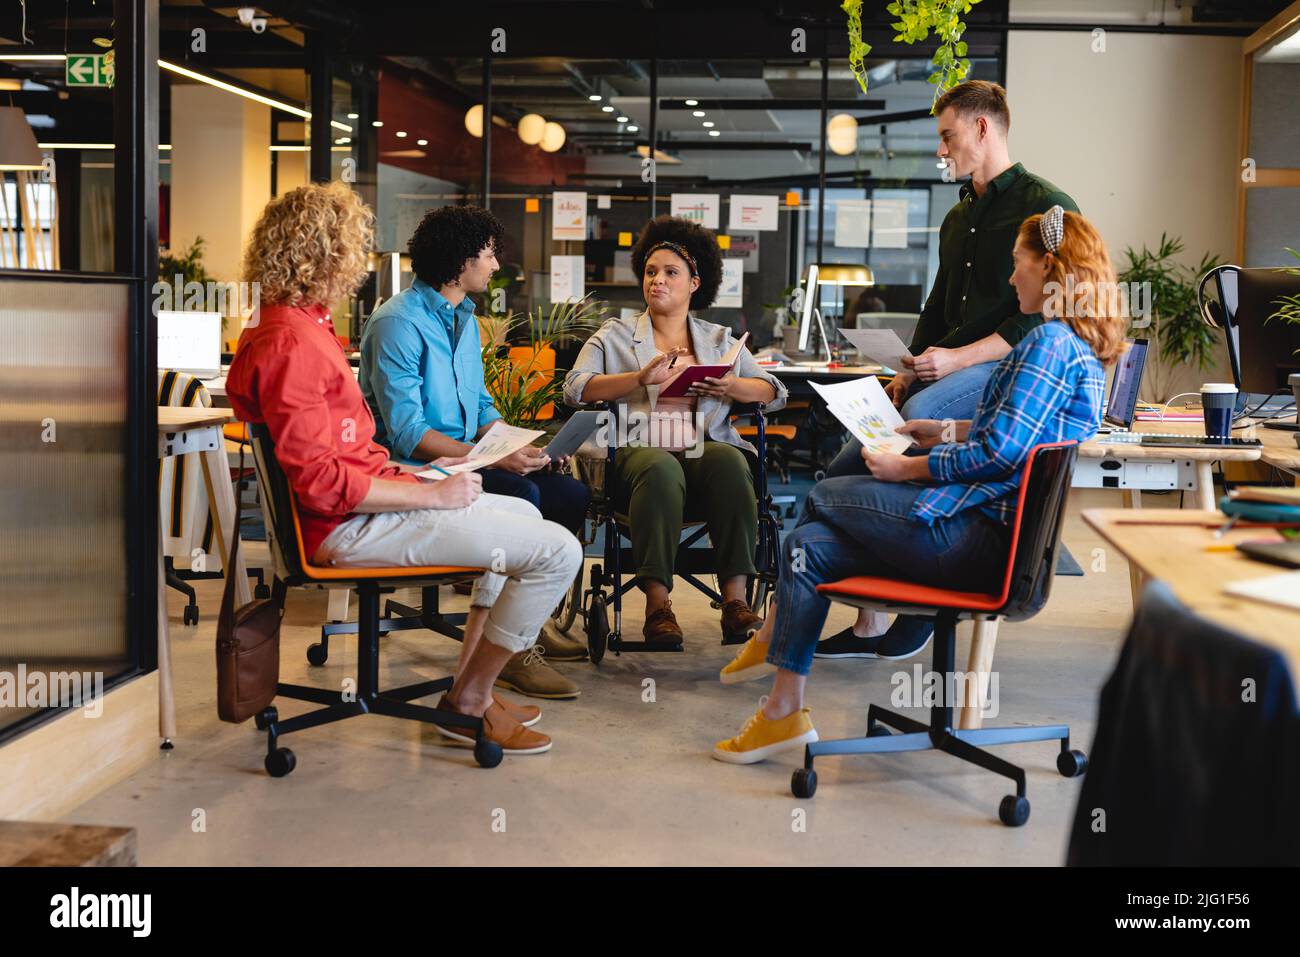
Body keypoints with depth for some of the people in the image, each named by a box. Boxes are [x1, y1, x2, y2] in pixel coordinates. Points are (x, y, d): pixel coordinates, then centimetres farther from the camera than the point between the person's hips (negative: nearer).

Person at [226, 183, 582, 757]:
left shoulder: (297, 325, 14)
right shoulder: (289, 343, -21)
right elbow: (320, 482, -26)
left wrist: (417, 471, 13)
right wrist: (434, 495, -19)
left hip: (368, 500, 11)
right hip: (350, 527, -11)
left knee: (522, 512, 28)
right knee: (558, 551, -12)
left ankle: (468, 685, 24)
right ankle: (468, 706, 1)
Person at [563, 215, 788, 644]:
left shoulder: (719, 339, 24)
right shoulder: (615, 335, 19)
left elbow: (774, 392, 15)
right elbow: (575, 387, 2)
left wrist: (732, 388, -8)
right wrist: (640, 378, -12)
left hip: (706, 449, 2)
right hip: (638, 450, -2)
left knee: (729, 462, -33)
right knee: (660, 469, -37)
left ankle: (735, 598, -36)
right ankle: (657, 602, -38)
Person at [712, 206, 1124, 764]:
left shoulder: (1049, 341, -15)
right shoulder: (1082, 349, 17)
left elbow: (999, 451, -21)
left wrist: (908, 469, -11)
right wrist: (948, 432, 24)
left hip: (980, 539, -10)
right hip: (997, 533, 10)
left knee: (821, 497, 5)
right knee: (807, 545, 9)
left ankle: (771, 639, 19)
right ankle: (783, 712, 12)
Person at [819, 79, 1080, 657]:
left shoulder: (1047, 208, -5)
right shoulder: (957, 218, 23)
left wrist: (959, 358, -21)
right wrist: (911, 368, 9)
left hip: (1011, 370, -8)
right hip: (949, 373, 9)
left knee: (921, 413, -39)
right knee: (843, 471, -5)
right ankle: (869, 625, 1)